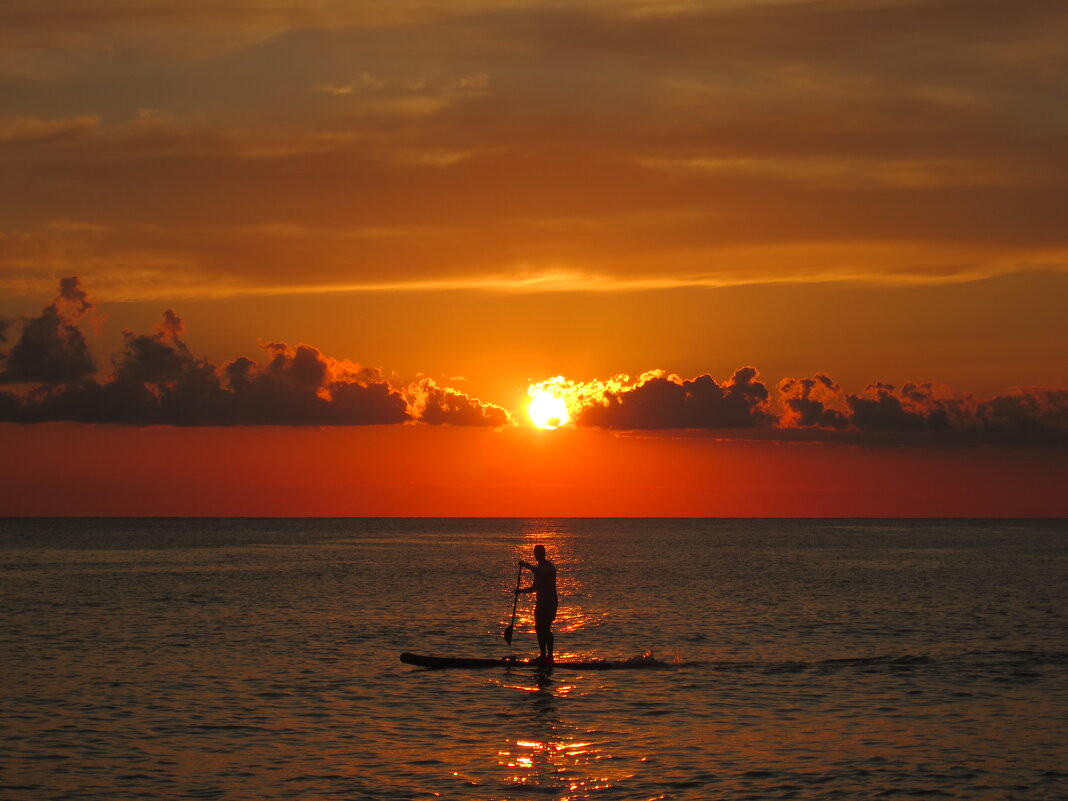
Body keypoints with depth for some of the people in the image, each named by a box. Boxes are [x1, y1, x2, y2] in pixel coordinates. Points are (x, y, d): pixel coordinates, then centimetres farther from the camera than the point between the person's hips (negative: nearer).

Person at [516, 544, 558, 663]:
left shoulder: (549, 567, -8)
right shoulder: (539, 568, 18)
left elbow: (541, 573, -33)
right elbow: (535, 587, 23)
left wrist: (526, 565, -32)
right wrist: (521, 590, 10)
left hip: (550, 602, -9)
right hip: (540, 602, 9)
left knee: (545, 628, -15)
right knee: (539, 628, 7)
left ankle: (550, 655, -14)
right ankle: (543, 655, 13)